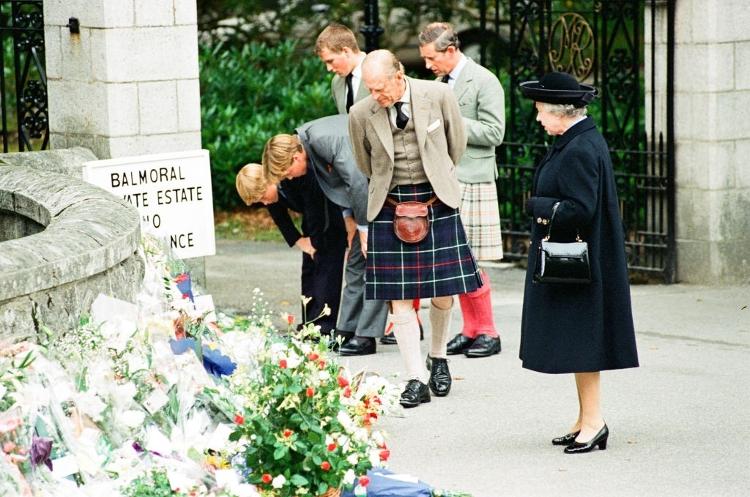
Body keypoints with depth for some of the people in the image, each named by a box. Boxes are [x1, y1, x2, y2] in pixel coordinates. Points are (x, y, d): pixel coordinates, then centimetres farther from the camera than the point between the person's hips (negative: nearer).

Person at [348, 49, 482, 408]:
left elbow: (457, 142, 9)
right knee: (399, 298, -4)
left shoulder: (438, 96, -10)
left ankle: (438, 359, 29)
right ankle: (415, 381, 0)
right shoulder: (361, 114, -9)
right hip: (390, 207, 0)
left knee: (443, 291, 3)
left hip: (436, 202, 0)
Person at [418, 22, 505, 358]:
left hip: (471, 182, -7)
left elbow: (494, 132, -14)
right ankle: (470, 330, 15)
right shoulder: (439, 83, 14)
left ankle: (487, 333, 3)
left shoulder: (484, 82, -8)